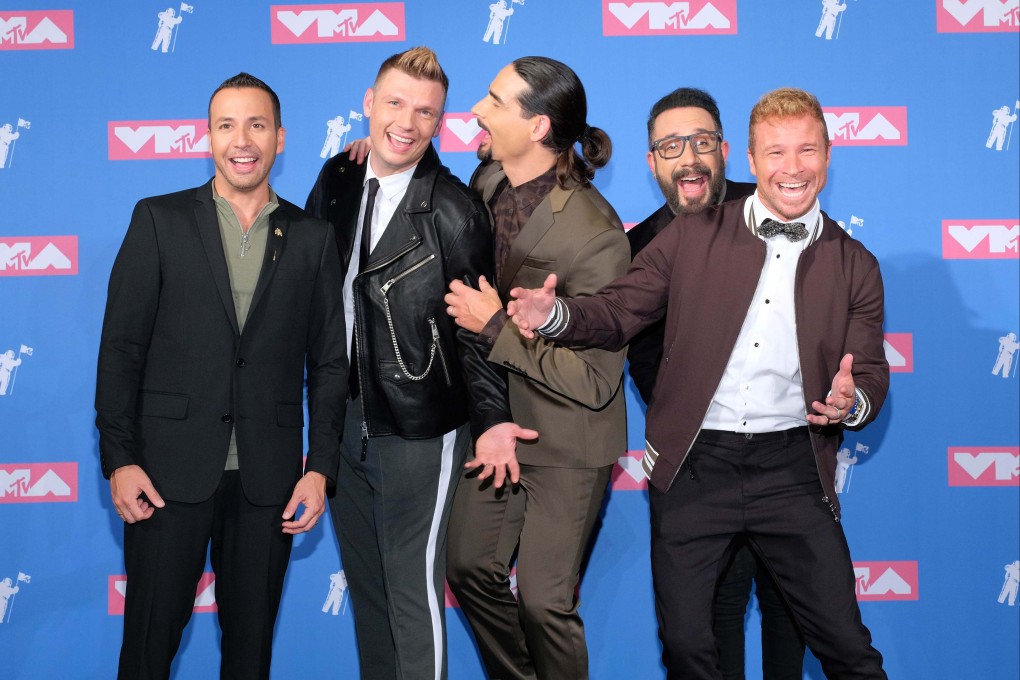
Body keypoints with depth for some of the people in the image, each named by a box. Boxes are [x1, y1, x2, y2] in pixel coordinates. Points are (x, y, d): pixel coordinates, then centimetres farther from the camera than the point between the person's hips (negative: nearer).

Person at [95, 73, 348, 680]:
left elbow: (329, 362, 7)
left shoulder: (313, 238, 7)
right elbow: (121, 346, 1)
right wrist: (119, 458, -6)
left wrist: (321, 468, 1)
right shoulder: (159, 220, 3)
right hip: (170, 468, -1)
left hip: (269, 475, 1)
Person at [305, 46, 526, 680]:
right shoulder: (336, 182, 4)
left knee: (414, 593, 2)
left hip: (418, 436, -6)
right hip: (344, 421, 6)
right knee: (365, 586, 19)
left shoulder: (455, 211, -13)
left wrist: (490, 417, -24)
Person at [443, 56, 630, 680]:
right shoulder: (489, 183, -4)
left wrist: (495, 328, -24)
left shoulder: (596, 238, -27)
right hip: (499, 421, 7)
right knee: (471, 568, 17)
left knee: (544, 602, 1)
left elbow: (594, 381, -25)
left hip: (566, 442, -7)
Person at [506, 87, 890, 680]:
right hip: (694, 464, 0)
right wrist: (553, 314, -18)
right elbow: (618, 312, 3)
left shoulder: (855, 265, 7)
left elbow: (870, 375, 6)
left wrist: (852, 401, -18)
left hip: (791, 469, 0)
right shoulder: (694, 238, 4)